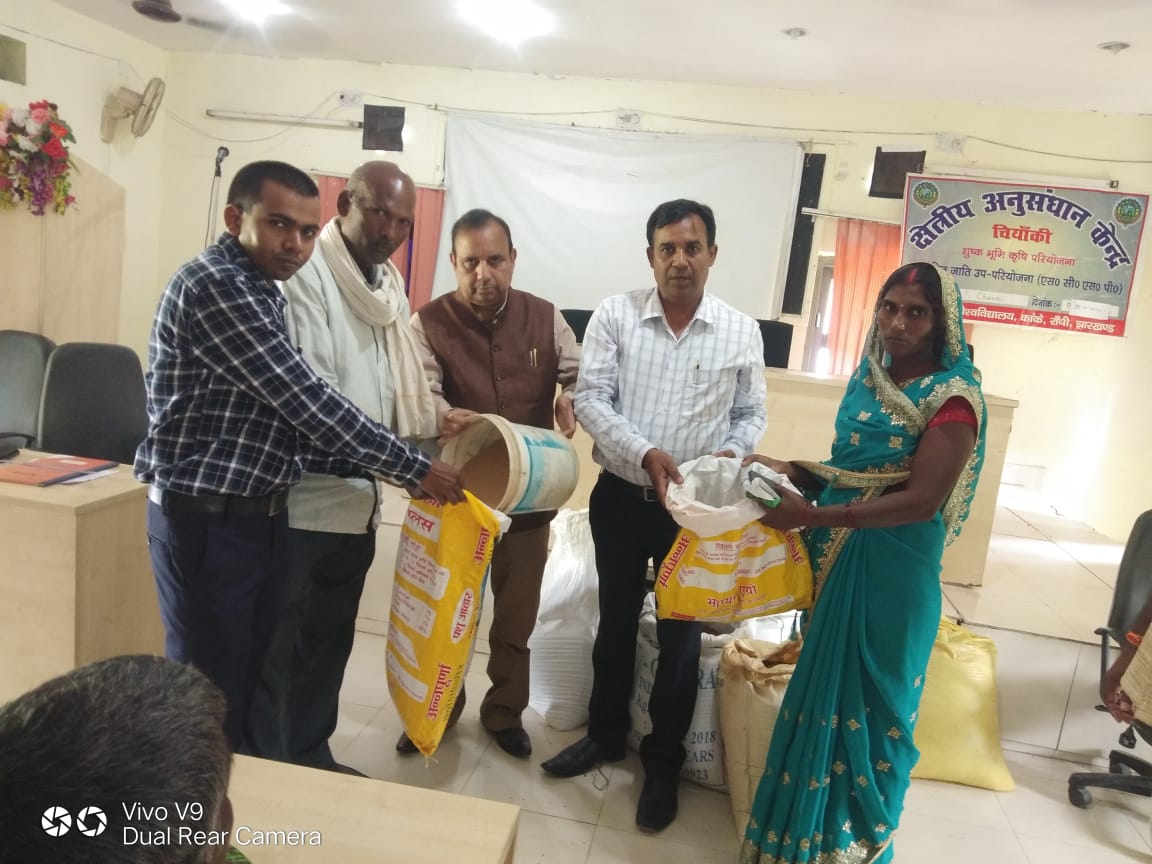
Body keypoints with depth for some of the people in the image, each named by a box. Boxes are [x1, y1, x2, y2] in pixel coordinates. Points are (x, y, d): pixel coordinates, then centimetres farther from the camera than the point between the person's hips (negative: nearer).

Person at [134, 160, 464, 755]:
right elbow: (304, 400, -23)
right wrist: (413, 468, -17)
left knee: (254, 677, 20)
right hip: (206, 521, -9)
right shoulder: (214, 284, -18)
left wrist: (388, 467, 2)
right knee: (210, 690, 7)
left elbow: (289, 404, 11)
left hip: (259, 516, 9)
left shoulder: (258, 289, 12)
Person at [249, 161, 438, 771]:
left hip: (357, 497, 8)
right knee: (277, 648, 6)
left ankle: (311, 758, 35)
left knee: (329, 642, 19)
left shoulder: (390, 282, 13)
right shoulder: (304, 274, -14)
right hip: (300, 496, -8)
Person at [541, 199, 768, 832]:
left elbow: (751, 414, 6)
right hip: (620, 497, 1)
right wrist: (643, 453, -23)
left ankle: (664, 761, 29)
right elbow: (590, 398, -10)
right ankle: (605, 733, 39)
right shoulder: (615, 314, -5)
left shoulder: (741, 332, -2)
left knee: (681, 634, 10)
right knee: (616, 623, 17)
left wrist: (731, 455, -16)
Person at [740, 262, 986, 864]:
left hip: (892, 568, -6)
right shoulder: (868, 376, 6)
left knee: (866, 696, 9)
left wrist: (811, 516, -27)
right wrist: (788, 470, -6)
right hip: (835, 557, 7)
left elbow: (923, 499, -22)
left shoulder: (952, 397, -15)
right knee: (824, 686, 18)